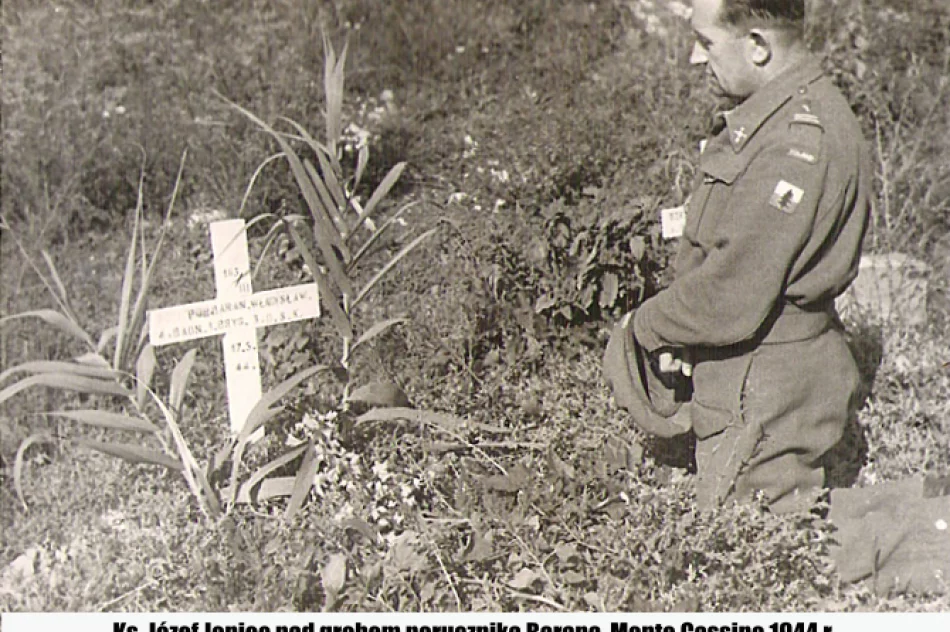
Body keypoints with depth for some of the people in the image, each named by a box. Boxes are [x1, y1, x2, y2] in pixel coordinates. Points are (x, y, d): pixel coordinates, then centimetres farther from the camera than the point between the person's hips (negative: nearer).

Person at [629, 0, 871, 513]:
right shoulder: (770, 115, 9)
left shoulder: (798, 139, -24)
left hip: (764, 403, -10)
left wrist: (649, 326, -8)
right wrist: (674, 334, 3)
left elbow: (729, 298, -25)